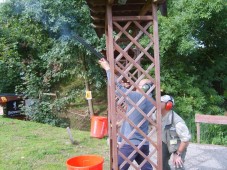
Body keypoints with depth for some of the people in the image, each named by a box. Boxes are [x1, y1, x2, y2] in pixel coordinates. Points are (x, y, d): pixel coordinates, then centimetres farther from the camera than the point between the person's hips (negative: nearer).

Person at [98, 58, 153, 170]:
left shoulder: (137, 97, -15)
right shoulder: (149, 102, 7)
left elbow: (116, 86, -14)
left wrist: (107, 68, -3)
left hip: (130, 143, -8)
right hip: (143, 143, 8)